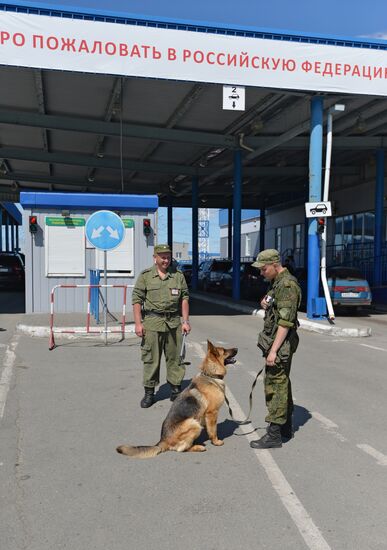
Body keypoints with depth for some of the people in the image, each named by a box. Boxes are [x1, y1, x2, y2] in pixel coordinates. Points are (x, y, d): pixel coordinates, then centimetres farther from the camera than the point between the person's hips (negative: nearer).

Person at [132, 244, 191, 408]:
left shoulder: (178, 275, 8)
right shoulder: (145, 276, 1)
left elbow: (184, 298, 10)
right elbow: (137, 299, 0)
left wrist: (186, 321, 4)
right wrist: (138, 323, -7)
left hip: (174, 322, 2)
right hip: (152, 322, -2)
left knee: (175, 357, 7)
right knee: (151, 358, 3)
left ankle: (176, 390, 19)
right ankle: (149, 393, 13)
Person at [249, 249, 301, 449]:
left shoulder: (287, 285, -18)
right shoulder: (277, 282, 13)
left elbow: (285, 321, -23)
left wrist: (274, 350, -24)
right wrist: (266, 304, 4)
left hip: (281, 343, -10)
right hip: (274, 341, 10)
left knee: (276, 387, -6)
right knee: (282, 384, 17)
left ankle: (274, 434, 1)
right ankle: (286, 427, 29)